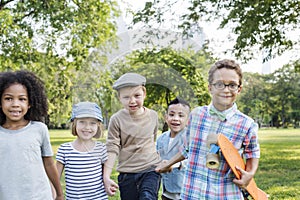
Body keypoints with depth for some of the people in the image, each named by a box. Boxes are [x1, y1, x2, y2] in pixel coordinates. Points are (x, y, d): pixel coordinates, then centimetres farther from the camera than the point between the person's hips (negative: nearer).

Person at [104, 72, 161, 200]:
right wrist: (106, 177, -12)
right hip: (127, 173, 0)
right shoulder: (117, 120, -7)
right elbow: (112, 150, -6)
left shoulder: (152, 115, 2)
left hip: (150, 170, 1)